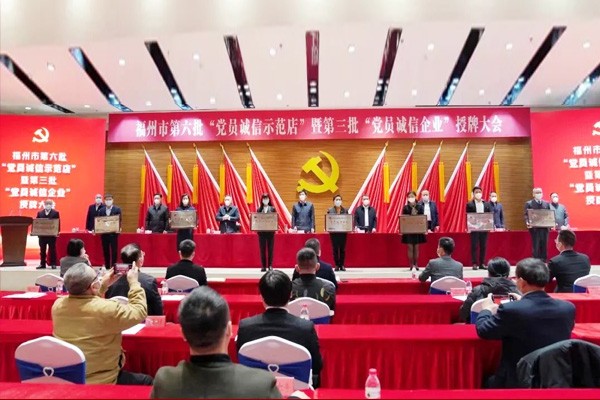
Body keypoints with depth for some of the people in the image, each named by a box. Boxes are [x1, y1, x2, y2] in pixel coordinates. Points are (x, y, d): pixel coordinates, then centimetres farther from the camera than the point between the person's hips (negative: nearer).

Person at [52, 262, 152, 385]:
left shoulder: (57, 305, -9)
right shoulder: (107, 309, -29)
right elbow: (139, 312, -11)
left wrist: (104, 285, 15)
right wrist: (133, 282, -2)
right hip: (102, 381, -7)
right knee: (147, 381, 18)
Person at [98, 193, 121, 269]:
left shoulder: (117, 209, -2)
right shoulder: (101, 210, 7)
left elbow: (120, 220, -6)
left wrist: (119, 228, -22)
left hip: (114, 233, -3)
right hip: (104, 233, 3)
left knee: (114, 251, -1)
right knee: (105, 251, 9)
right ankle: (107, 267, 18)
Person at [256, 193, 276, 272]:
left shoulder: (272, 209, 3)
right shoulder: (259, 209, 6)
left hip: (270, 231, -1)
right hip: (261, 232, 1)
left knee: (270, 249, 3)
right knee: (262, 249, 3)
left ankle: (270, 265, 10)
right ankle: (263, 266, 9)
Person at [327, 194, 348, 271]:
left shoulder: (345, 210, 6)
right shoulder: (330, 210, 2)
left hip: (343, 232, 1)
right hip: (334, 232, -1)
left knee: (342, 249, 3)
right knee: (335, 249, 1)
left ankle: (342, 265, 12)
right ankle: (336, 265, 9)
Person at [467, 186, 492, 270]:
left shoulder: (487, 204, 10)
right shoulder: (469, 204, 0)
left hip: (484, 228, 3)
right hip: (474, 228, -3)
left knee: (483, 246, 6)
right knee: (474, 246, -1)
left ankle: (482, 263, 13)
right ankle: (474, 264, 4)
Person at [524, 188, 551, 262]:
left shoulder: (546, 204, 13)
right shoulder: (529, 204, 2)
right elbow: (526, 215, -6)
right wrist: (527, 223, -24)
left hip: (544, 228, 4)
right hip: (534, 228, -4)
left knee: (544, 246, 7)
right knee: (536, 246, -1)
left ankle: (543, 261, 14)